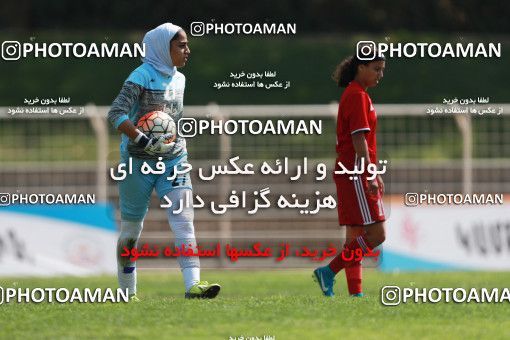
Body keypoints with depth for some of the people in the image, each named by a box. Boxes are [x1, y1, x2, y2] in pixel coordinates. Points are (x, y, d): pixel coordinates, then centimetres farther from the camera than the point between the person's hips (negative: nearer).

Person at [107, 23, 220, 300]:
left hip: (173, 160, 5)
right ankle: (127, 292, 22)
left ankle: (193, 284, -25)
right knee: (132, 227, 6)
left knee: (183, 218, -14)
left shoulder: (178, 79, 11)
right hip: (139, 162, -5)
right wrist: (142, 141, -30)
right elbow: (116, 114, -21)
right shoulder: (142, 76, -11)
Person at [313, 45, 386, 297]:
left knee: (356, 237, 9)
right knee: (376, 234, -12)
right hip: (356, 174, -11)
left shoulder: (356, 95, 18)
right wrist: (370, 176, -22)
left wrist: (373, 173, 23)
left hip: (352, 174, 11)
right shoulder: (357, 96, -13)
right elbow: (359, 140, -19)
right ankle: (329, 272, -9)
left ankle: (355, 293, 8)